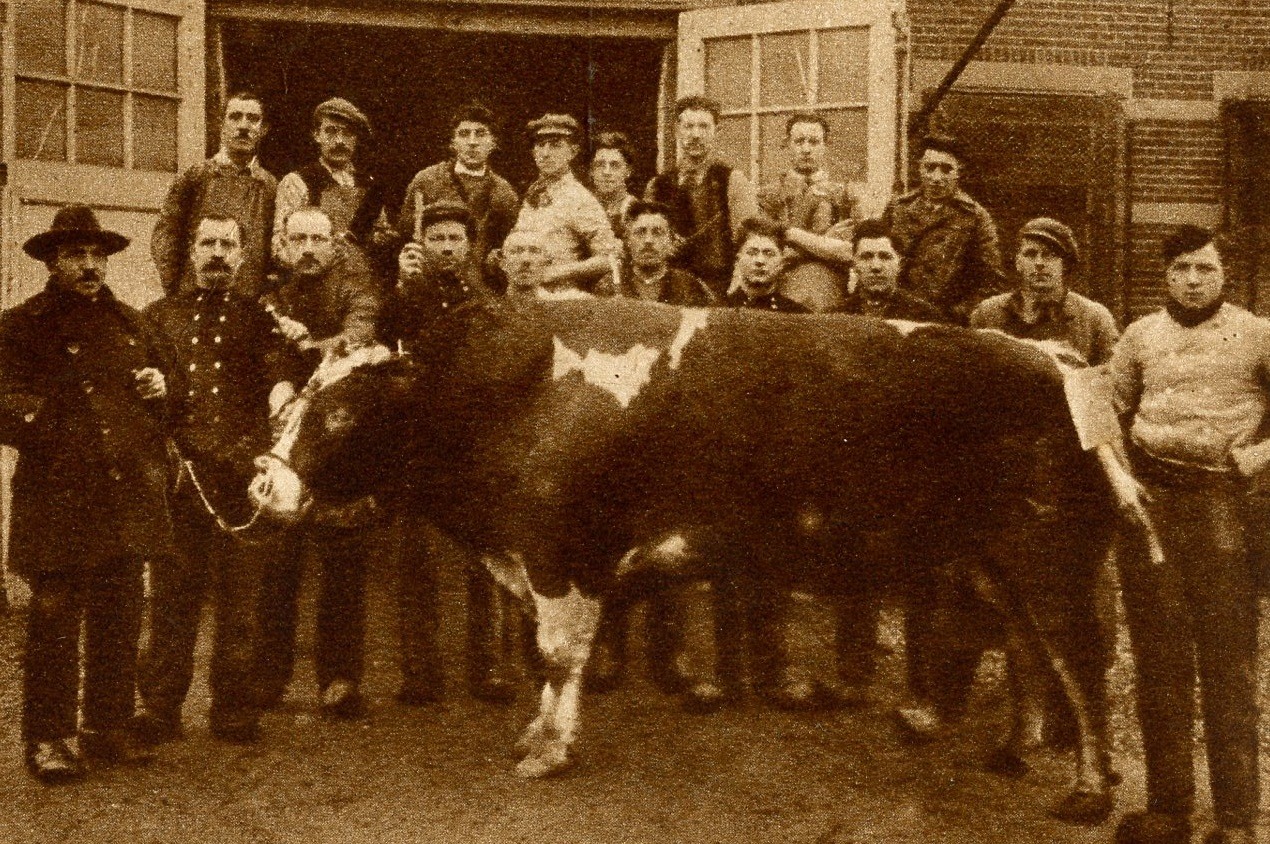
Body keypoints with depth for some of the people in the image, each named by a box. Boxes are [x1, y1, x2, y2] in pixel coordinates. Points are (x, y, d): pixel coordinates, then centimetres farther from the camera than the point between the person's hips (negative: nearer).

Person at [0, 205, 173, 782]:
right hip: (58, 499, -5)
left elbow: (154, 381, 31)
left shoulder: (131, 323, 17)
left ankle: (110, 730, 21)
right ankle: (46, 739, 9)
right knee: (55, 618, -2)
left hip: (128, 497, 5)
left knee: (120, 619, 9)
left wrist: (161, 387, 8)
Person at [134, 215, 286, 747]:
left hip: (241, 476, -1)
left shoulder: (258, 317, 12)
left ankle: (234, 710, 11)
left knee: (239, 597, 2)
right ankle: (160, 707, 11)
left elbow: (276, 388, 4)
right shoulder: (160, 315, 17)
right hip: (177, 472, 1)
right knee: (171, 594, 2)